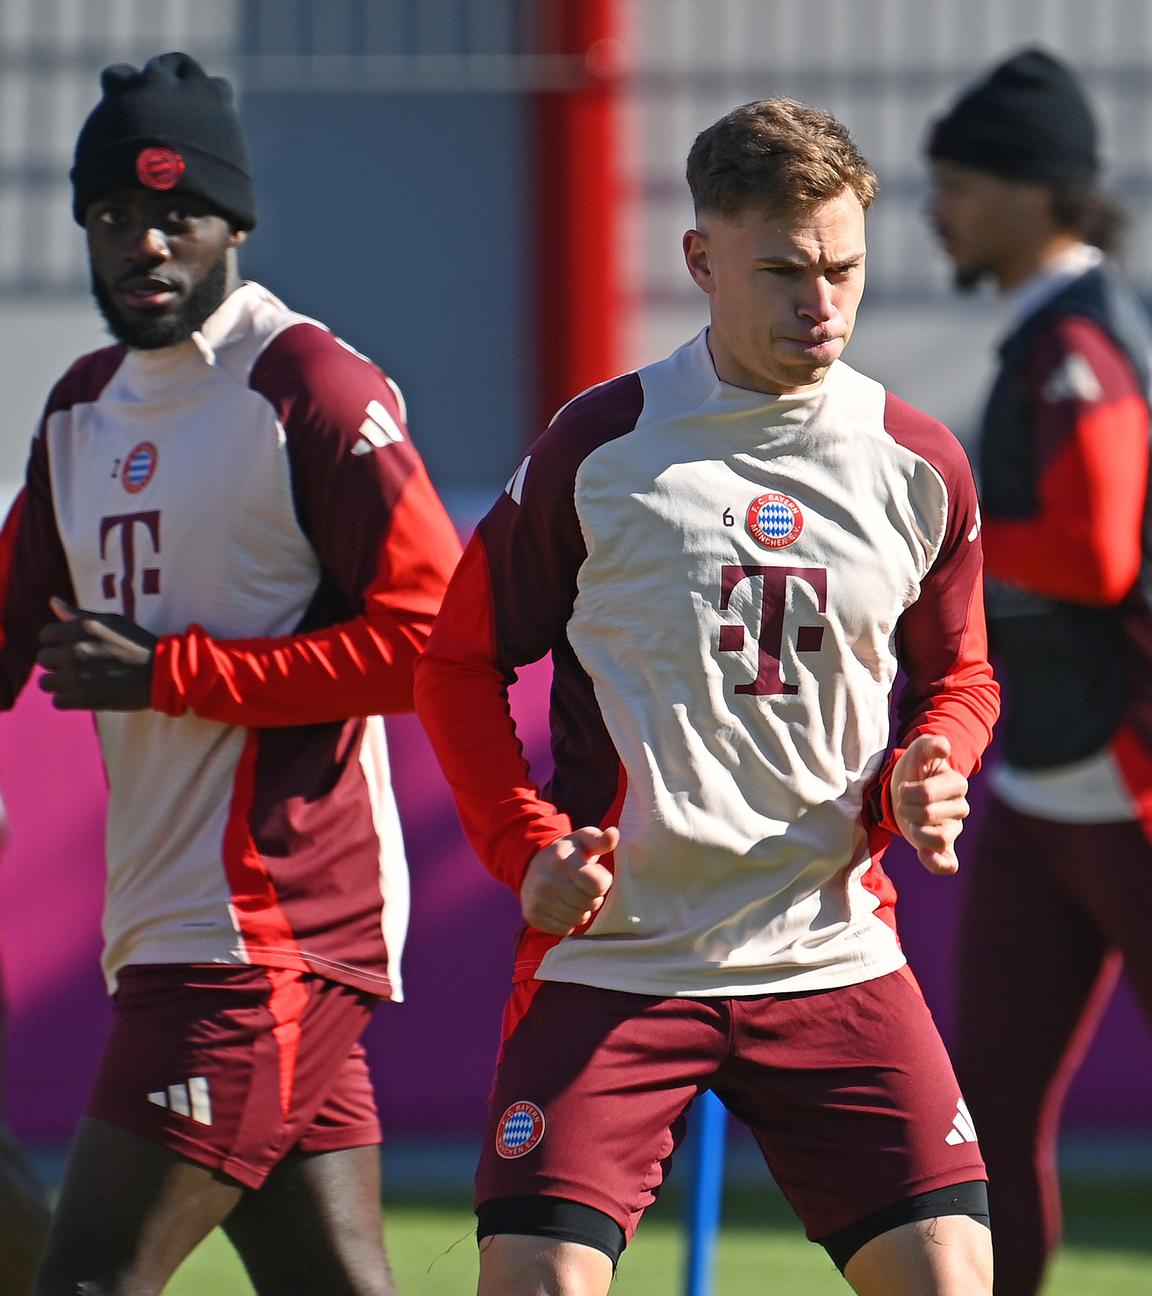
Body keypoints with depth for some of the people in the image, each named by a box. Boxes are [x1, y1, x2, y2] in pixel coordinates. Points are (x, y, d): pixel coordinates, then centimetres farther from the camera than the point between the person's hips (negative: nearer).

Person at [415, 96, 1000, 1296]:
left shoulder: (918, 468, 6)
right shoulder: (600, 447, -1)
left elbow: (959, 679, 20)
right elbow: (459, 660, 7)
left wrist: (923, 783, -2)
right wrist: (529, 846, -7)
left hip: (834, 957, 2)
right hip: (612, 959, -2)